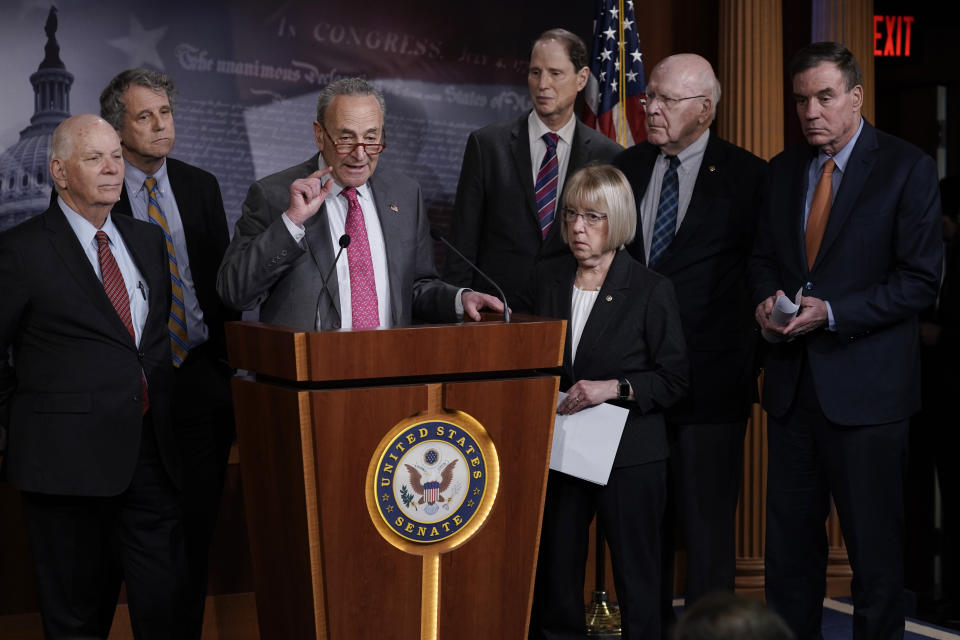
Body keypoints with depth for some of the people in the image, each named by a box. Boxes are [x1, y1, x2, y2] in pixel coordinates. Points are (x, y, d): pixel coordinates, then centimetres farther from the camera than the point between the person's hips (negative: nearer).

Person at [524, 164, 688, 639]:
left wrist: (614, 388, -18)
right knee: (554, 579, 8)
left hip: (629, 457, -4)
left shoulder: (651, 290, -6)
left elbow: (674, 379, -6)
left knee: (636, 587, 3)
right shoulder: (547, 279, 7)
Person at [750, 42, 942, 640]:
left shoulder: (908, 168, -7)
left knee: (876, 549, 4)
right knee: (790, 545, 11)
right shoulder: (783, 170, 10)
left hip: (866, 387, -5)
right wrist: (768, 298, -4)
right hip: (793, 383, 5)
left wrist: (831, 313, -19)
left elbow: (920, 280, -11)